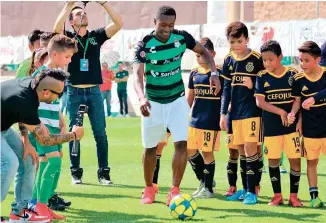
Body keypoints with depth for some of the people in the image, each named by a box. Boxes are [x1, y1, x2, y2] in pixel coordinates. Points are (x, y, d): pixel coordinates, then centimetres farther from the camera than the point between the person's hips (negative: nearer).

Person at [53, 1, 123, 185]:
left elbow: (119, 24, -4)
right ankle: (76, 172, 11)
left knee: (100, 133, 0)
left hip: (94, 92, 1)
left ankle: (104, 172, 4)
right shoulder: (68, 37, 3)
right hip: (74, 92, -1)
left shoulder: (96, 36, 8)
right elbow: (57, 28, -20)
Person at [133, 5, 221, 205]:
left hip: (177, 100, 2)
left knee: (182, 143, -13)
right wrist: (142, 97, -49)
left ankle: (175, 191, -8)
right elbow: (138, 74, -30)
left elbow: (203, 51, 8)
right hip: (154, 102, -1)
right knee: (150, 148, 8)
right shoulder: (145, 44, -19)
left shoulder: (182, 38, -10)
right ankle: (149, 189, 28)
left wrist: (214, 73, -9)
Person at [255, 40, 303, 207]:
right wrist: (281, 112, -14)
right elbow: (259, 102, -6)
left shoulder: (293, 75, 0)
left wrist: (298, 119, -8)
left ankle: (293, 196, 9)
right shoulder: (262, 77, 0)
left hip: (291, 125, -1)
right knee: (273, 160, 6)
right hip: (271, 127, 1)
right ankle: (277, 195, 17)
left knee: (295, 160, -2)